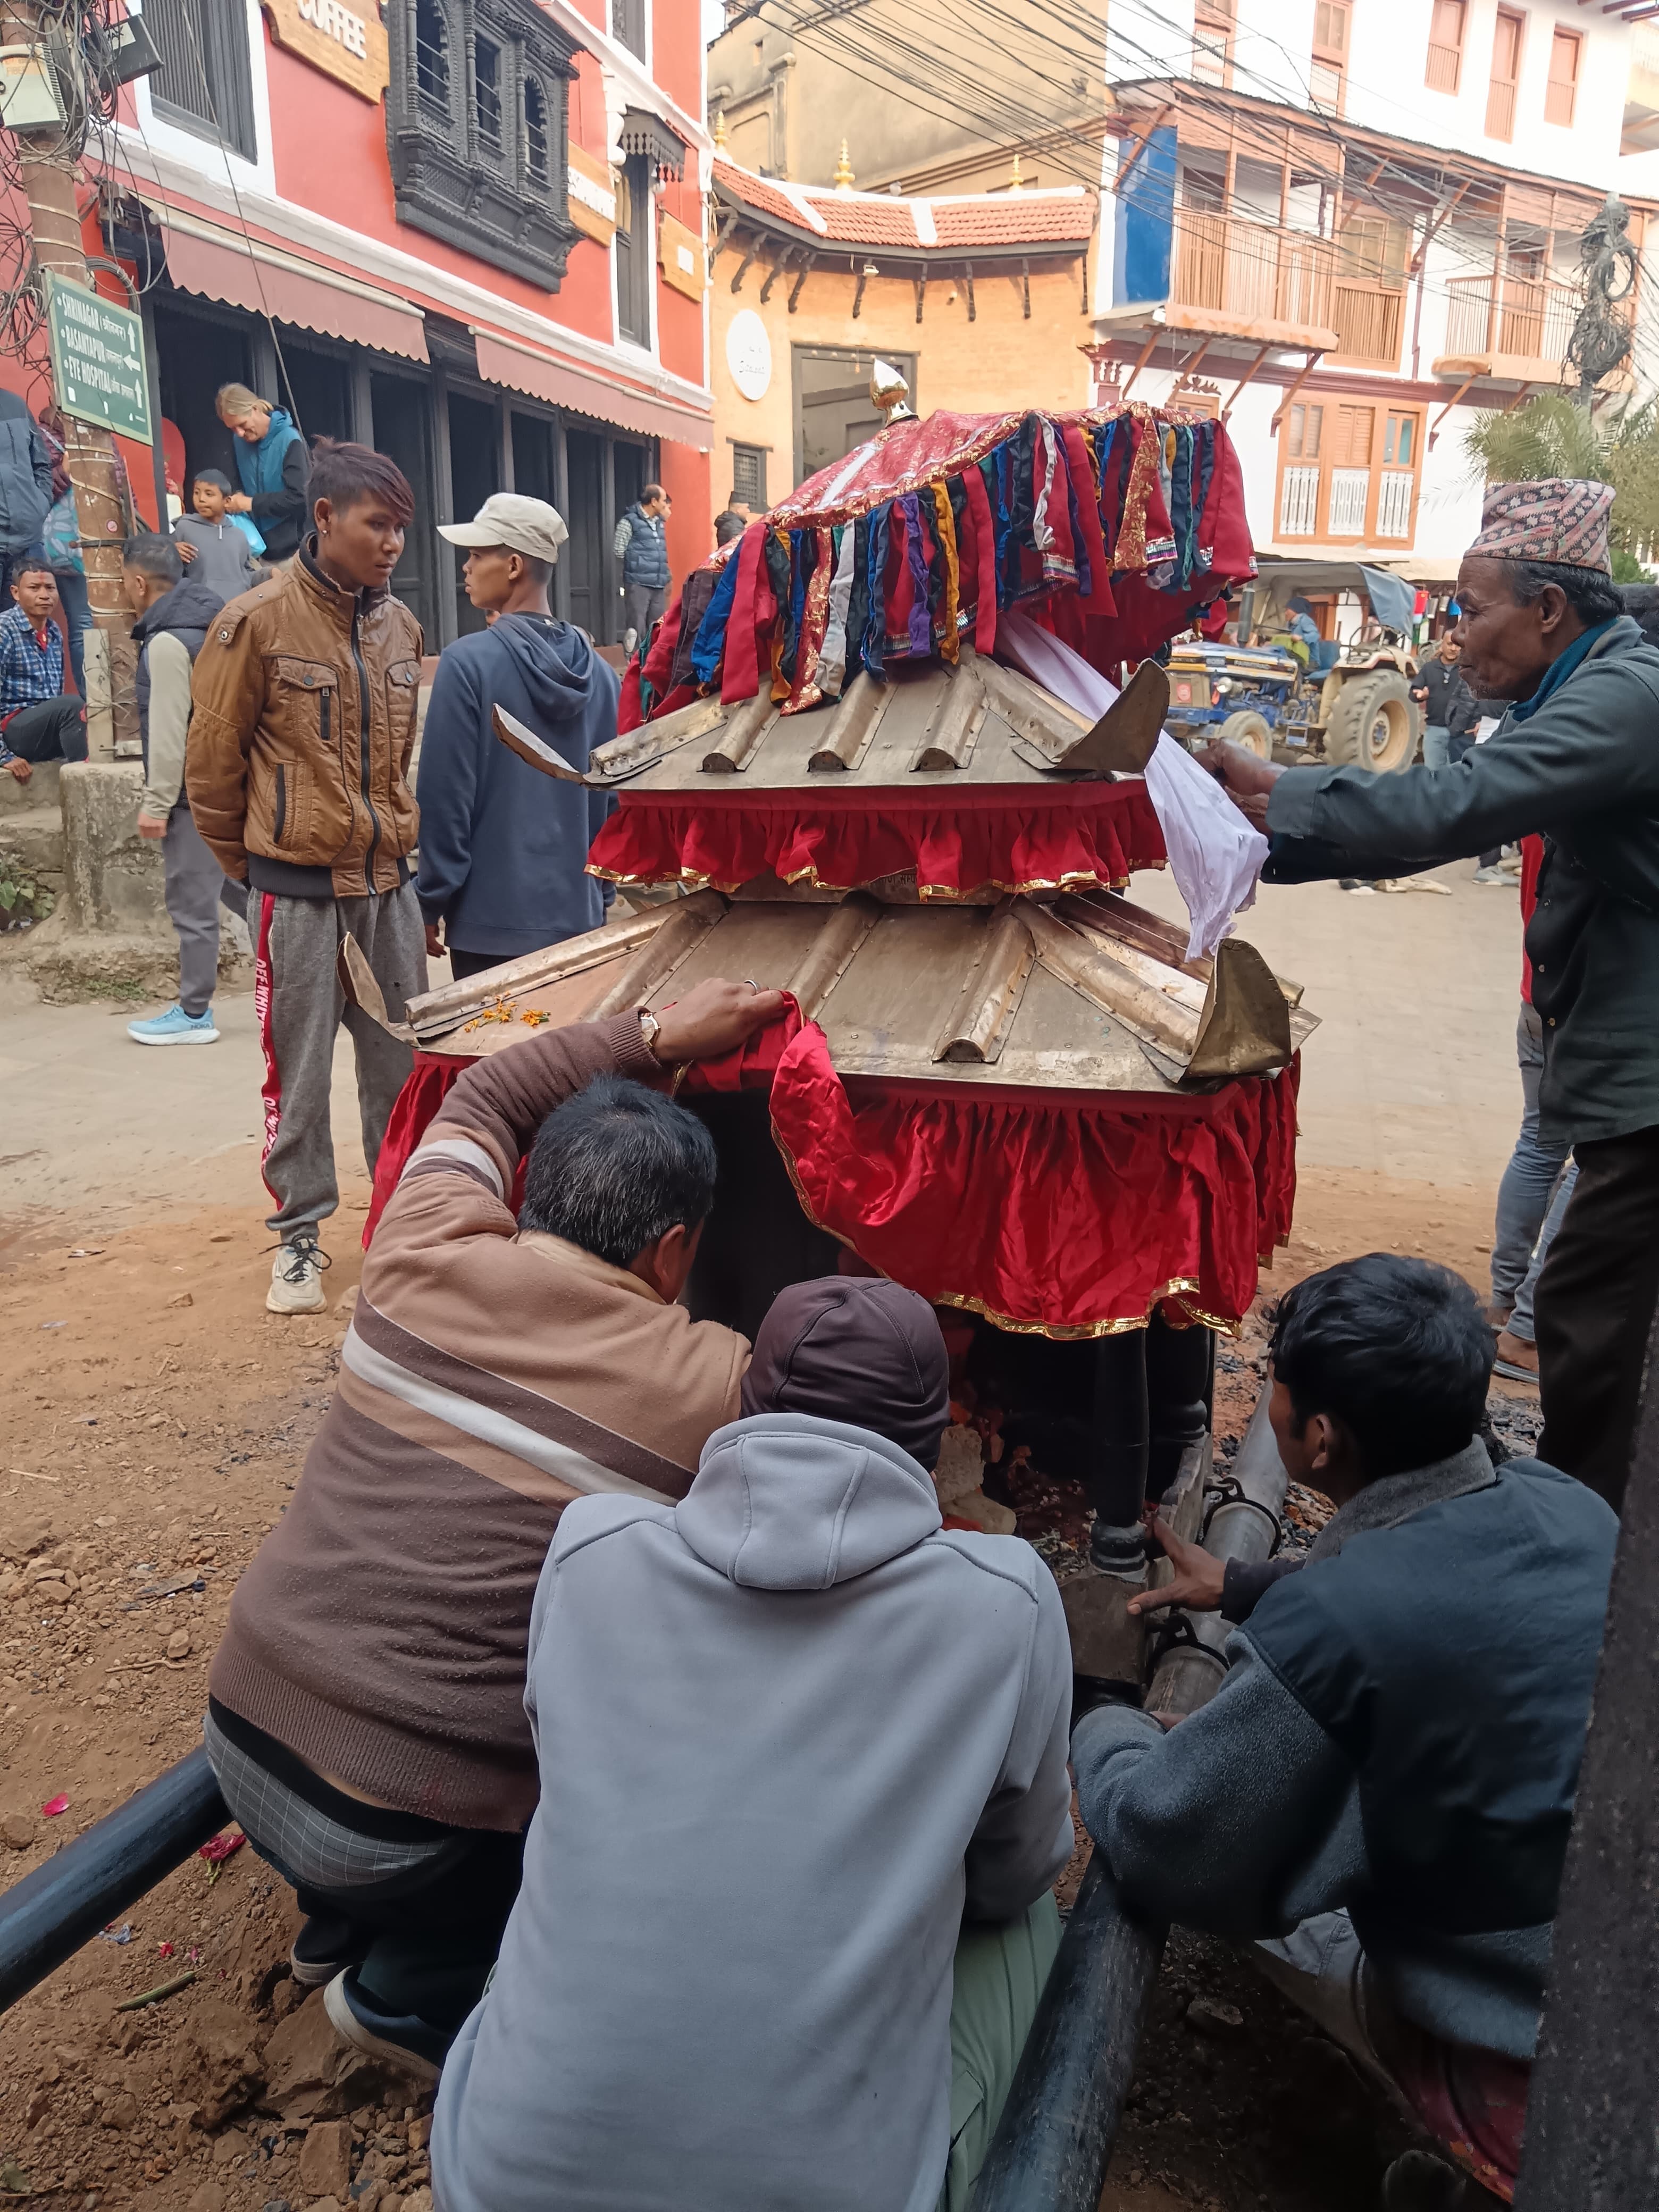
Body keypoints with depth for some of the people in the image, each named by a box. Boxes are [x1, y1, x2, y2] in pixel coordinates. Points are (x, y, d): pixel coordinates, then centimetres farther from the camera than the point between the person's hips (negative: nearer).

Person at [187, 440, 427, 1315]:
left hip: (387, 881, 5)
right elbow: (214, 762, -2)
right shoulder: (257, 621, -9)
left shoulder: (400, 625, 8)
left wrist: (395, 840, 14)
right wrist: (247, 863, 6)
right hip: (297, 888, -4)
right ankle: (300, 1236, 18)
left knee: (400, 1063, 10)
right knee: (299, 1074, 4)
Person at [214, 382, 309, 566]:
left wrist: (250, 504, -15)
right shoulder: (241, 441, 8)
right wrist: (235, 501, -1)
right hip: (259, 549, 6)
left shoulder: (289, 441, -12)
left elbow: (298, 497, -18)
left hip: (292, 550, -6)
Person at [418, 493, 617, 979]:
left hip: (492, 918, -5)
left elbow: (446, 796, -12)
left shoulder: (468, 662, -13)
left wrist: (432, 902, -3)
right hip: (579, 913, 5)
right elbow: (612, 795, 10)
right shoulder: (598, 671, 4)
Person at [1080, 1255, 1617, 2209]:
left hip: (1536, 2069, -6)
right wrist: (1244, 1590, 22)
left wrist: (1102, 1733, 5)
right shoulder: (1571, 1503, -8)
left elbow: (1159, 1848, -15)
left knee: (1242, 1873, 11)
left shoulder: (1326, 1630, -28)